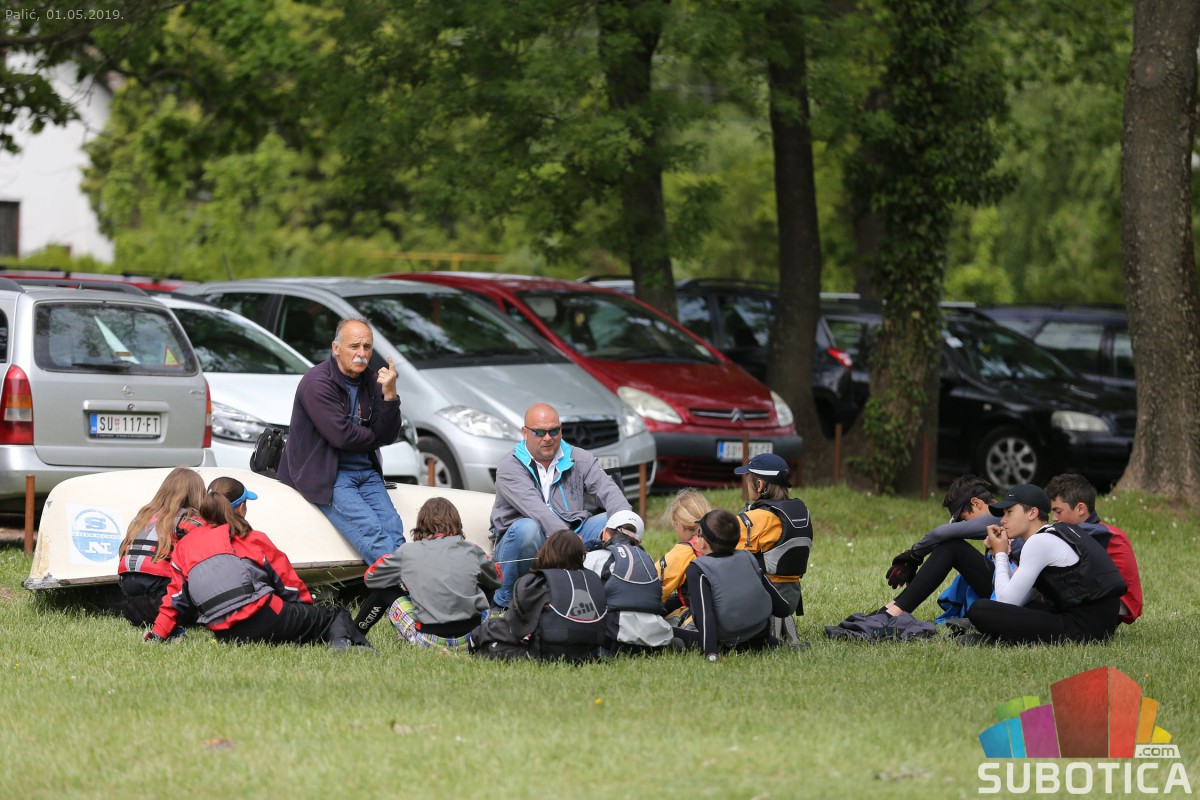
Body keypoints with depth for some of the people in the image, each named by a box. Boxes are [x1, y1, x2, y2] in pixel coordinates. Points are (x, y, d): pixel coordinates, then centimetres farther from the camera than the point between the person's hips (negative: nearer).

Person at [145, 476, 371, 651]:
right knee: (333, 616, 11)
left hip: (225, 636, 4)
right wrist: (307, 608, 30)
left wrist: (157, 634, 23)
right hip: (261, 615, -3)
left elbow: (176, 596, 14)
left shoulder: (183, 546, 16)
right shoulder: (252, 539, 8)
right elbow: (288, 582, 14)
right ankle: (341, 639, -23)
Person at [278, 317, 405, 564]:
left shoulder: (371, 381, 10)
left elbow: (388, 436, 2)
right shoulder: (317, 382, -10)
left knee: (394, 531, -17)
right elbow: (341, 435, -17)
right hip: (326, 474, -7)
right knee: (371, 530, -26)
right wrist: (374, 437, 2)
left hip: (365, 471, 7)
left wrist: (389, 394, -12)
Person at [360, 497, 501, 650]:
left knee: (384, 589, 19)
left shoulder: (408, 552, 1)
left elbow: (369, 577, 15)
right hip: (473, 636, 2)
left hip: (431, 639, -2)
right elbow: (496, 580, 24)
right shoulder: (472, 550, 6)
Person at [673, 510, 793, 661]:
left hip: (725, 644, -5)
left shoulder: (697, 570, -11)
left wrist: (710, 652, -30)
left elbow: (704, 614, -24)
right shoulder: (748, 558, 4)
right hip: (760, 640, 5)